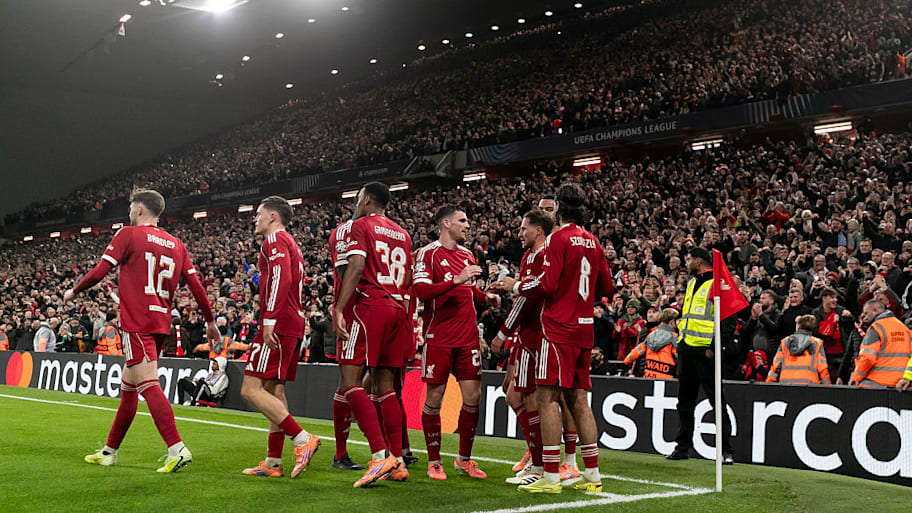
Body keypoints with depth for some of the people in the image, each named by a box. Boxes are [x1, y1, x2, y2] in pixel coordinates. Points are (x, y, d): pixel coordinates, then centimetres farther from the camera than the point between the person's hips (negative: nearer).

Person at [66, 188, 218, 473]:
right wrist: (210, 321, 20)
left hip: (136, 322, -7)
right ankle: (109, 451, 27)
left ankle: (177, 449, -23)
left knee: (149, 385, -13)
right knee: (128, 386, 17)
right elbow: (196, 286, 11)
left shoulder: (128, 234, -2)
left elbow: (98, 273, -4)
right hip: (162, 323, 7)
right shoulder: (176, 244, 13)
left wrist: (74, 292, 14)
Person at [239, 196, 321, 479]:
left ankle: (303, 438, -17)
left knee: (251, 389, -12)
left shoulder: (275, 239, -4)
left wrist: (269, 320, -24)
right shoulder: (290, 243, 26)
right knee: (274, 390, 10)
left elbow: (281, 279, -19)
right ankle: (273, 462, 11)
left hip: (278, 325, -10)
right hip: (294, 325, 10)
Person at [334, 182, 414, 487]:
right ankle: (397, 463, 8)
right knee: (385, 387, 10)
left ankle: (380, 456, -20)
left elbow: (355, 268, -12)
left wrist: (339, 309, -17)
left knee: (351, 382, -9)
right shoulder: (402, 234, 22)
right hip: (398, 310, 7)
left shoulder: (360, 226, 1)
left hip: (370, 306, -7)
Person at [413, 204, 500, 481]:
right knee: (434, 398, 0)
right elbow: (421, 290, -18)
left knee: (472, 397, 2)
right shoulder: (428, 253, -5)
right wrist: (457, 280, -25)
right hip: (438, 339, -6)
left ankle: (464, 459, 17)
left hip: (467, 338, 6)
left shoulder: (467, 255, 16)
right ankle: (434, 461, 13)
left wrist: (486, 296, 9)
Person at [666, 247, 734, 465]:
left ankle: (725, 450, -1)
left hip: (705, 351, -9)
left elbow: (728, 321, -14)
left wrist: (715, 347, -20)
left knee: (717, 401, -4)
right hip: (686, 349, 9)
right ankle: (682, 446, 20)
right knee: (685, 401, 13)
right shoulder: (691, 283, 18)